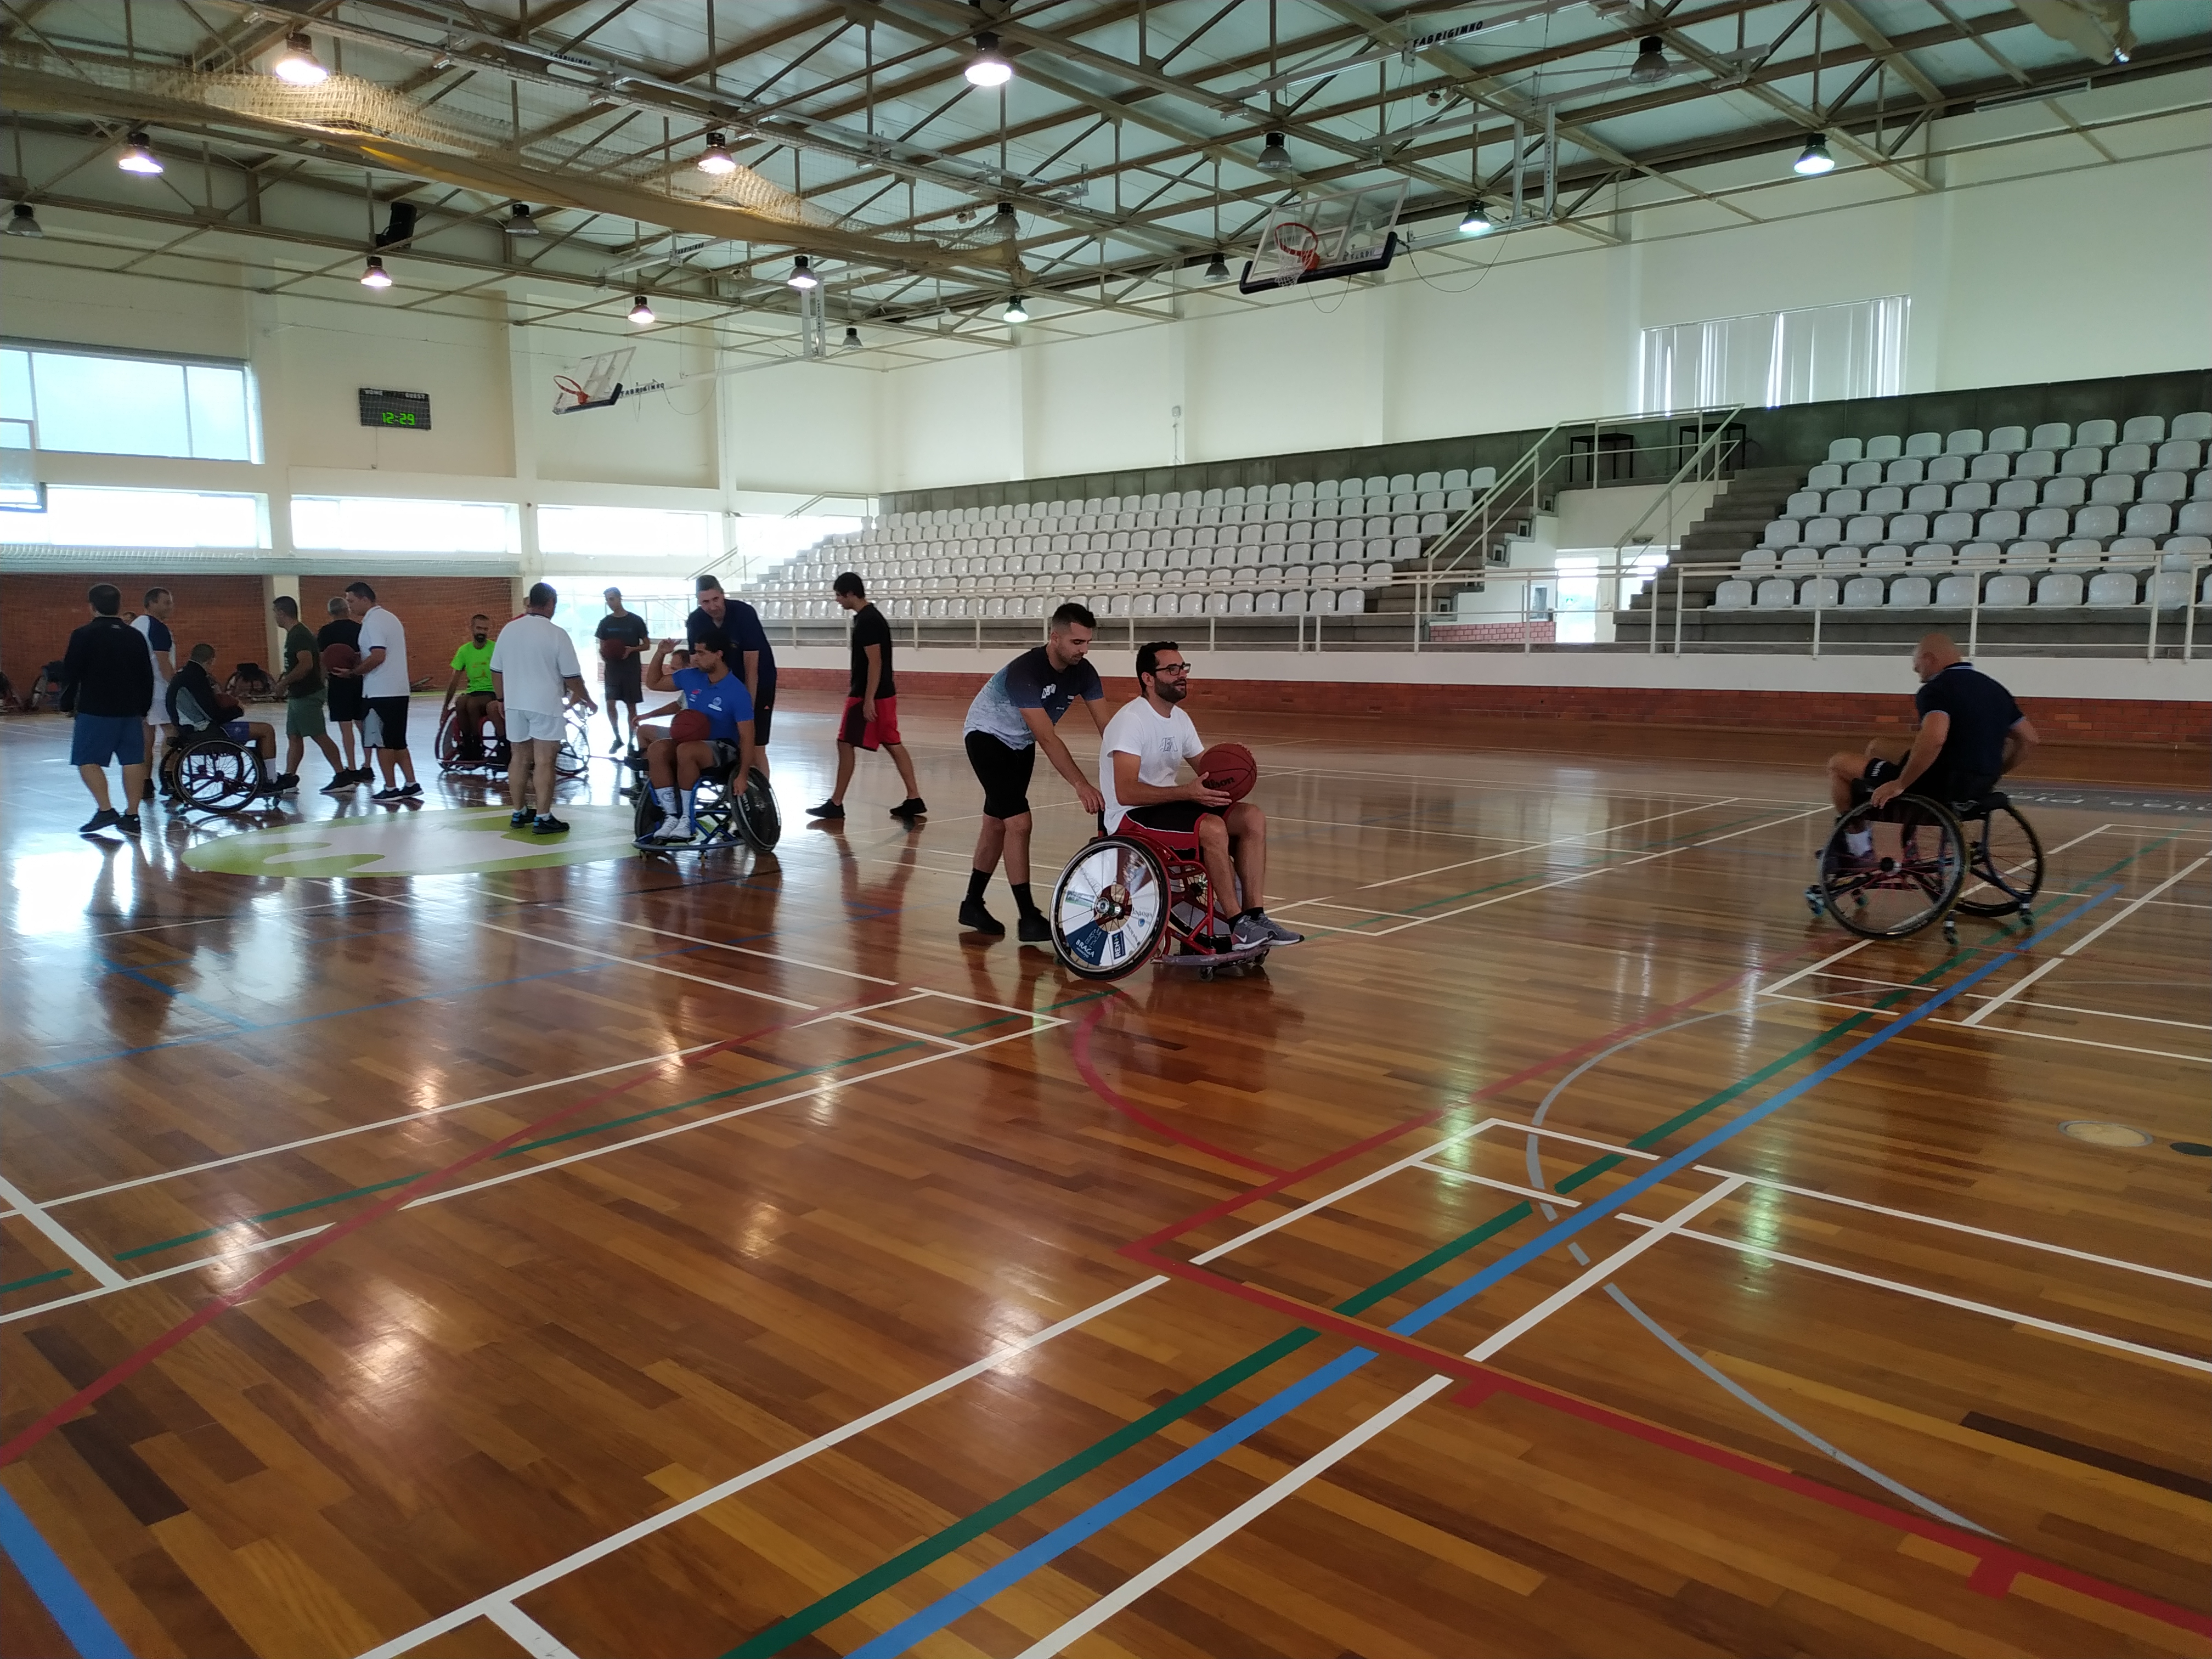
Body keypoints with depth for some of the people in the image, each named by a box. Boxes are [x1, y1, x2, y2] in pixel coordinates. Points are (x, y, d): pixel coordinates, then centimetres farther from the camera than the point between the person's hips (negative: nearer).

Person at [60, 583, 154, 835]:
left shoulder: (84, 635, -7)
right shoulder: (136, 636, 7)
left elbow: (71, 673, -5)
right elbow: (147, 677, 12)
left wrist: (68, 705, 7)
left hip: (94, 711, -4)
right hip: (131, 710, 5)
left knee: (87, 760, 3)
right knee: (133, 760, 4)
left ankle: (106, 810, -8)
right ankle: (132, 816, 5)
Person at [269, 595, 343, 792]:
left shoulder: (299, 635, -16)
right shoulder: (295, 634, 16)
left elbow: (306, 665, -26)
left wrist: (285, 682, -18)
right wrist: (285, 677, 14)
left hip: (307, 696, -11)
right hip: (298, 695, 11)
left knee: (319, 736, -9)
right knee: (293, 737, 12)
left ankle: (341, 775, -7)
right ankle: (288, 778, 16)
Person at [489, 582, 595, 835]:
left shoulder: (508, 630, 4)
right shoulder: (557, 634, -11)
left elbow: (497, 670, 10)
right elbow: (572, 676, -9)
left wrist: (500, 699, 23)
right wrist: (587, 700, 6)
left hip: (515, 703, 5)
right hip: (546, 705, -5)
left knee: (519, 759, 14)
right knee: (544, 762, -3)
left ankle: (520, 812, 23)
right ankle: (543, 818, -3)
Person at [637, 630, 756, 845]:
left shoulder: (737, 692, -14)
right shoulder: (691, 677, 4)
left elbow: (747, 737, -16)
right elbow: (653, 683, 18)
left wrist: (742, 775, -24)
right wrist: (660, 654, 1)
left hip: (723, 750, -6)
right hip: (690, 743, 6)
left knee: (686, 750, -37)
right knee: (658, 748, -27)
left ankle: (688, 820, -27)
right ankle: (671, 816, -26)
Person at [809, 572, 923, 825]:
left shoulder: (867, 621, -17)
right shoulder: (870, 616, 13)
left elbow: (875, 662, -21)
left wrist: (868, 699, -23)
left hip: (871, 695, -10)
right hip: (884, 693, 10)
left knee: (845, 744, -2)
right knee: (893, 745, 9)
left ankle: (836, 804, 4)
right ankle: (914, 800, 9)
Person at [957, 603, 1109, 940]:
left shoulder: (1082, 672, -15)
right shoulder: (1025, 671, -35)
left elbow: (1106, 725, -17)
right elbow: (1047, 738, -39)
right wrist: (1081, 785, -45)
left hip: (1020, 743, 7)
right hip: (987, 735, -7)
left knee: (997, 822, 14)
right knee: (1018, 822, -16)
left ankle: (973, 905, 28)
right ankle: (1029, 919, -12)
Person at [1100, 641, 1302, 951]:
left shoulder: (1180, 719, 11)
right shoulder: (1130, 721, -17)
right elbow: (1126, 792, -27)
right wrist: (1188, 792, -33)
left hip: (1167, 805, 9)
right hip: (1131, 817, -9)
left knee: (1253, 818, -8)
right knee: (1213, 828, -32)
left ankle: (1255, 916, -9)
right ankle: (1236, 926, -21)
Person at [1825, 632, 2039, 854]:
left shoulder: (1936, 689, -16)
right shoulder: (1995, 688, 12)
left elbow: (1933, 740, -34)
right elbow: (2029, 739, 15)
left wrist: (1899, 784, -25)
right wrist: (1991, 774, 21)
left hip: (1939, 786, -9)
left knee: (1838, 764, 5)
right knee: (1877, 747, 26)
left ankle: (1858, 847, 10)